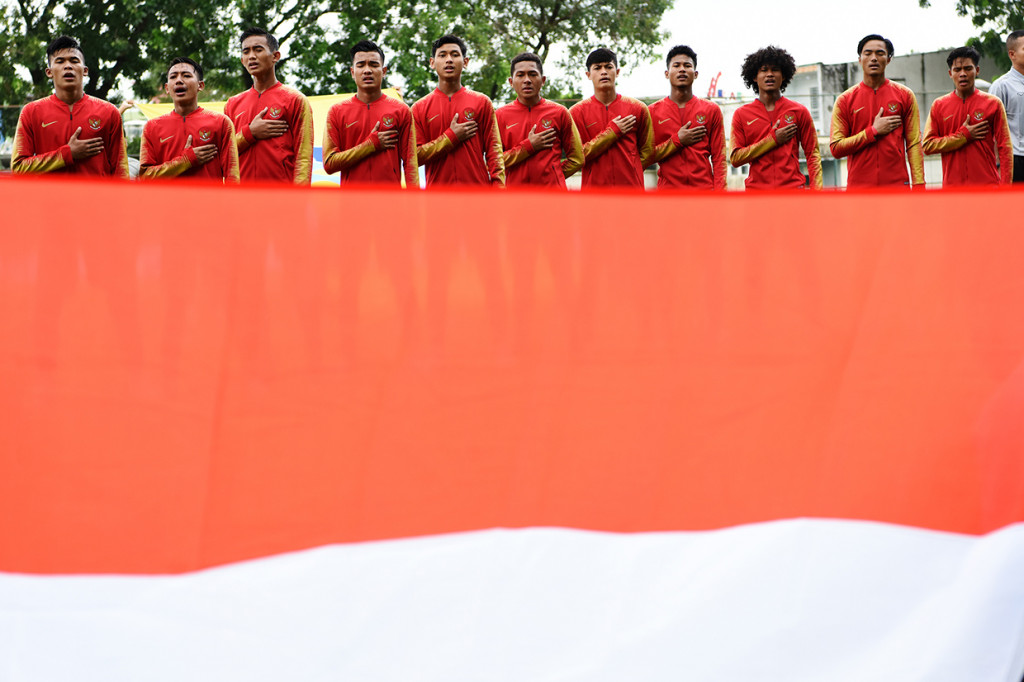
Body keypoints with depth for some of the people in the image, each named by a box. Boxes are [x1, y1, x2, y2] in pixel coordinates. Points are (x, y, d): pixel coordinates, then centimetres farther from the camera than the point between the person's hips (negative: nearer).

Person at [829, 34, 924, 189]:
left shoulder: (904, 95, 9)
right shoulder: (845, 100, 7)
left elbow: (914, 144, 6)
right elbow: (836, 148, 1)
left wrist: (919, 185, -3)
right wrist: (874, 131, -6)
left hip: (897, 184, 1)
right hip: (859, 186, 0)